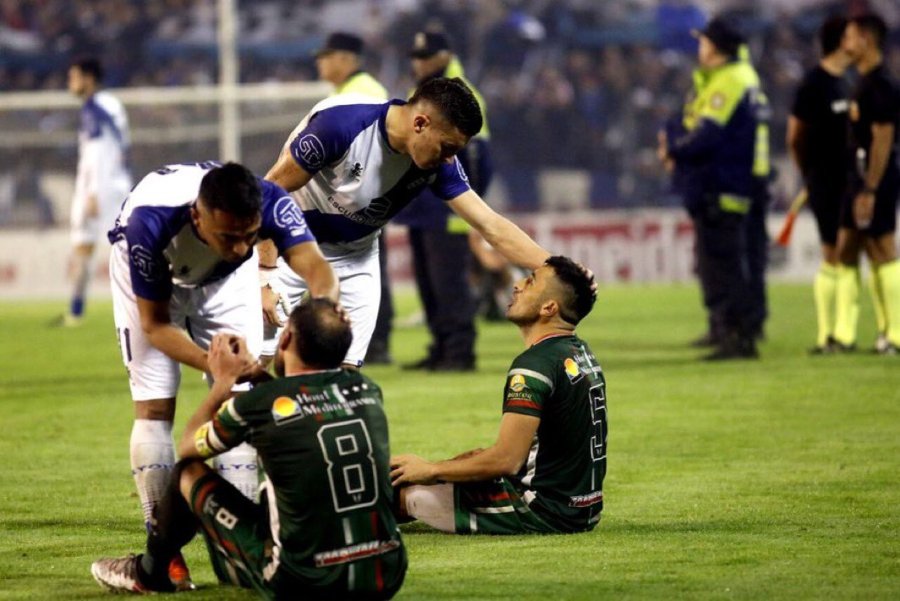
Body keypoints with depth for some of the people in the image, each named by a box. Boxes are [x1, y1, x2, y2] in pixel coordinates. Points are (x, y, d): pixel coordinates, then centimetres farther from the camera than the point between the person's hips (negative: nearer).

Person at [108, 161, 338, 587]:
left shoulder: (272, 204, -38)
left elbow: (316, 268, -51)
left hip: (225, 279, 3)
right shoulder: (150, 224, -42)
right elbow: (155, 323, -30)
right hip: (153, 280, -3)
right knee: (154, 406, -10)